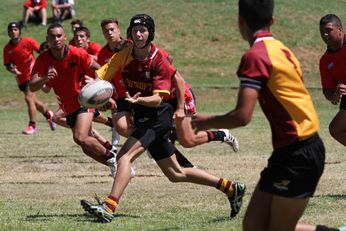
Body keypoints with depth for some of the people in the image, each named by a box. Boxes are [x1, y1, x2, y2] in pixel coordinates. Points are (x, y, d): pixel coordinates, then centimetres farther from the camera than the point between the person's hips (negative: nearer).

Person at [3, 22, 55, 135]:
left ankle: (32, 125, -14)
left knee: (29, 97, -19)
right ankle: (48, 114, 41)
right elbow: (7, 65, 5)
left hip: (31, 74, -5)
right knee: (33, 101, 14)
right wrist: (11, 69, -16)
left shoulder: (28, 41, -10)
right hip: (21, 77, 5)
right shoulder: (7, 48, 0)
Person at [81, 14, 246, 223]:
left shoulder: (159, 61, -16)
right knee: (175, 173, 13)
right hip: (142, 116, 7)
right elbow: (101, 76, -3)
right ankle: (231, 188, 23)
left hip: (157, 114, -7)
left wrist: (138, 100, -41)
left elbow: (157, 99, -21)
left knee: (124, 156, -24)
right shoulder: (124, 56, 0)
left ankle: (109, 208, -33)